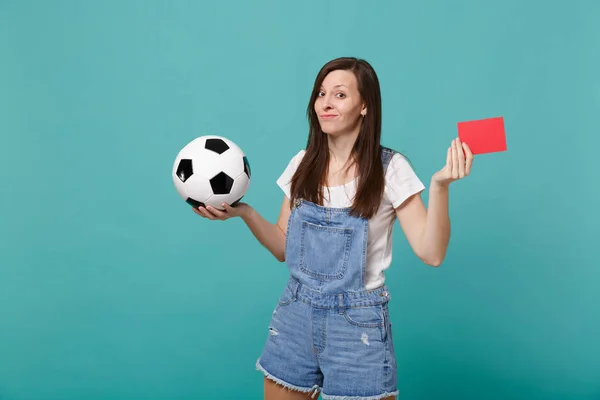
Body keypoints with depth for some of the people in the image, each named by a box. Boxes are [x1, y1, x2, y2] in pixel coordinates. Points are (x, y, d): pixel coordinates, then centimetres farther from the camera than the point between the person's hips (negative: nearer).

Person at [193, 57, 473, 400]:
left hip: (358, 322, -4)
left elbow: (432, 254, -15)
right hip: (296, 314, 5)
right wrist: (244, 212, -6)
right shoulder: (303, 164, 2)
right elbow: (284, 249, 8)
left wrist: (439, 185, -26)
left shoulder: (389, 168, -10)